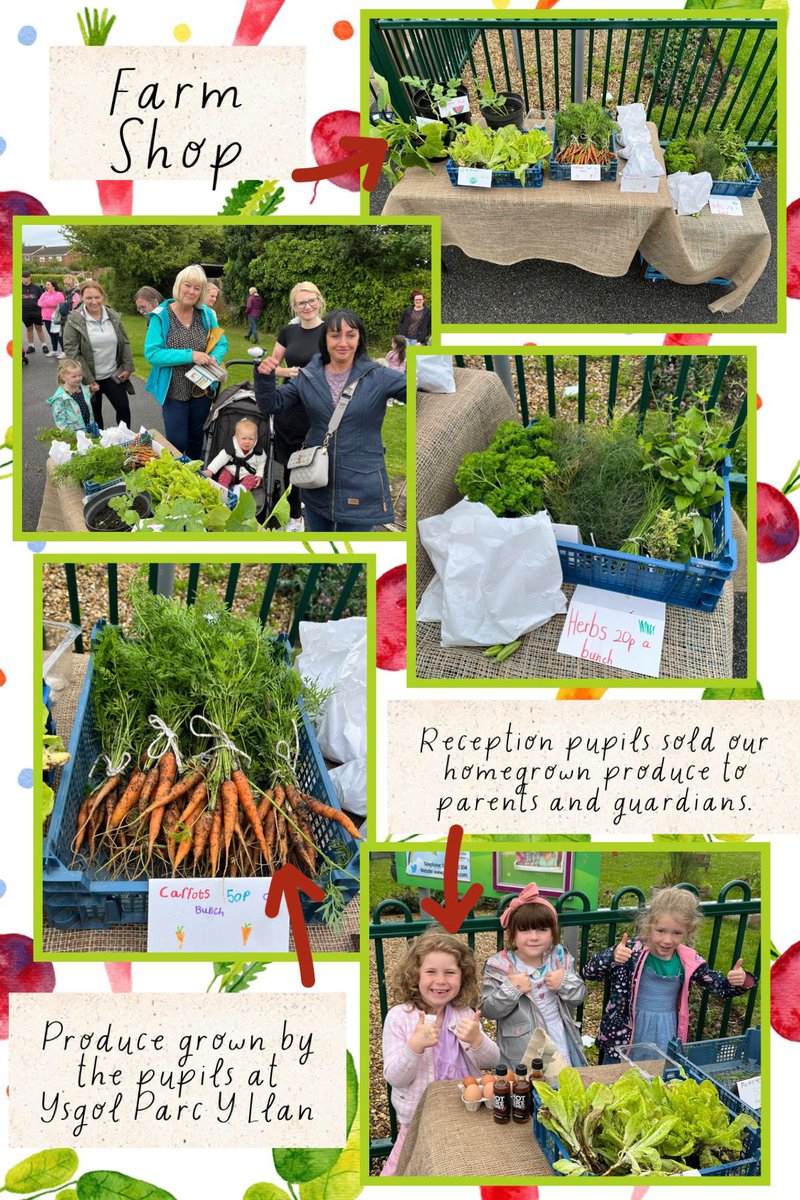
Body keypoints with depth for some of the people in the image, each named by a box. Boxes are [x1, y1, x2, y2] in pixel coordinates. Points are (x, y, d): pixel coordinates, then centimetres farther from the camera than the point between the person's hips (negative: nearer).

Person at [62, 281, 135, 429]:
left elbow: (124, 343, 10)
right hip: (90, 378, -3)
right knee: (94, 415, 10)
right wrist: (88, 380, -17)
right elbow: (72, 352, -15)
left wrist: (127, 367, 0)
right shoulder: (74, 320, -12)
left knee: (123, 408, 5)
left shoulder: (113, 316, 1)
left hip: (114, 375, 3)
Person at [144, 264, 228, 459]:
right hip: (174, 391, -4)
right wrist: (189, 355, -25)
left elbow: (221, 343, 6)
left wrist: (214, 358, -18)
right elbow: (152, 353, -18)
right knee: (177, 443, -4)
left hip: (202, 390, 4)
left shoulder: (206, 315, -1)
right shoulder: (161, 316, -12)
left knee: (196, 439, 19)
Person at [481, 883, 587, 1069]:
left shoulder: (560, 957, 0)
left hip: (562, 1046, 3)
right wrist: (511, 989, -25)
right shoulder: (499, 966, -10)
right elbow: (488, 1010, -11)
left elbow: (579, 995, 4)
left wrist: (565, 983, -16)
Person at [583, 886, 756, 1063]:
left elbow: (719, 985, 7)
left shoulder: (689, 962, -6)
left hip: (667, 1040, 2)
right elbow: (590, 971, -18)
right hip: (624, 1038, -2)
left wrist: (739, 980, -16)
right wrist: (612, 956, -38)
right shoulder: (633, 953, -16)